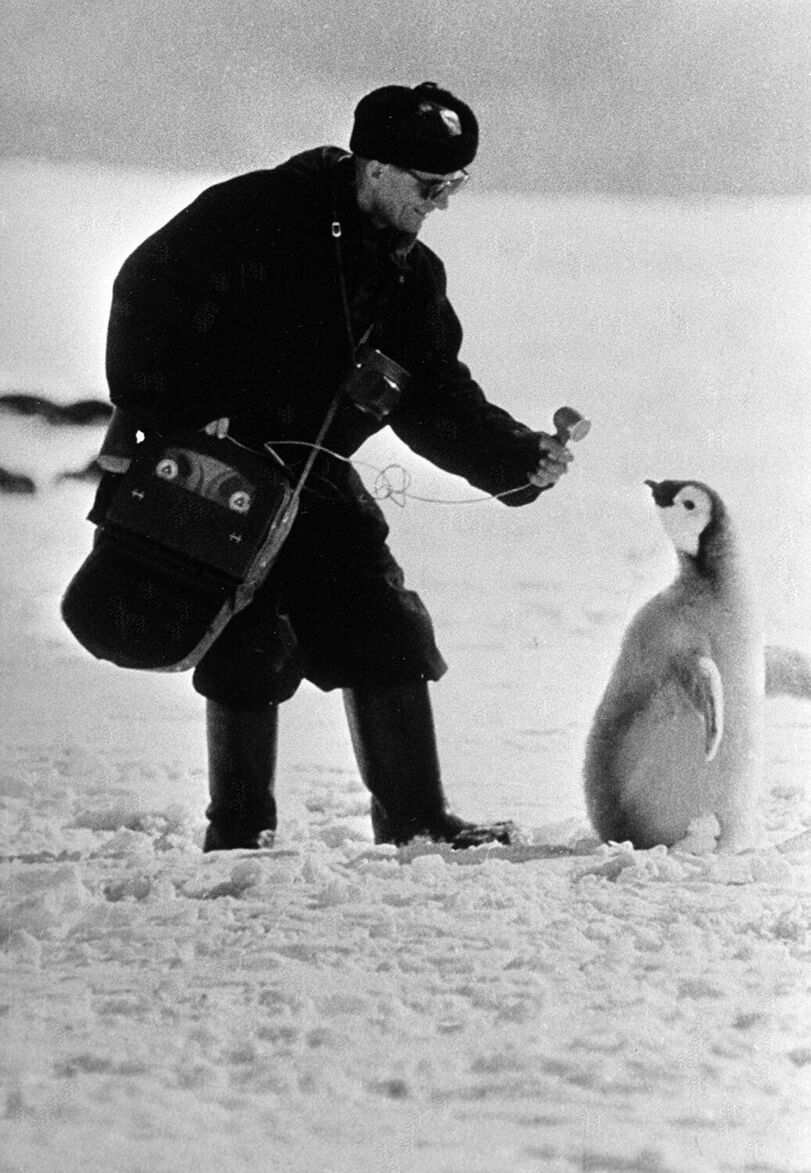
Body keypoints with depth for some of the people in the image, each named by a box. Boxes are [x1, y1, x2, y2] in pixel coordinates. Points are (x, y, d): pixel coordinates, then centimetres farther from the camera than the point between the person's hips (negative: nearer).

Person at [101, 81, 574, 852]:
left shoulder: (411, 274, 5)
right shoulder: (257, 215, -16)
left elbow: (440, 402, 6)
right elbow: (148, 297, -16)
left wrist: (520, 458, -8)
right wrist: (178, 412, -23)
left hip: (315, 471, 7)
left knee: (389, 634, 1)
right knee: (253, 643, -10)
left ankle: (416, 819, 8)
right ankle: (238, 832, 2)